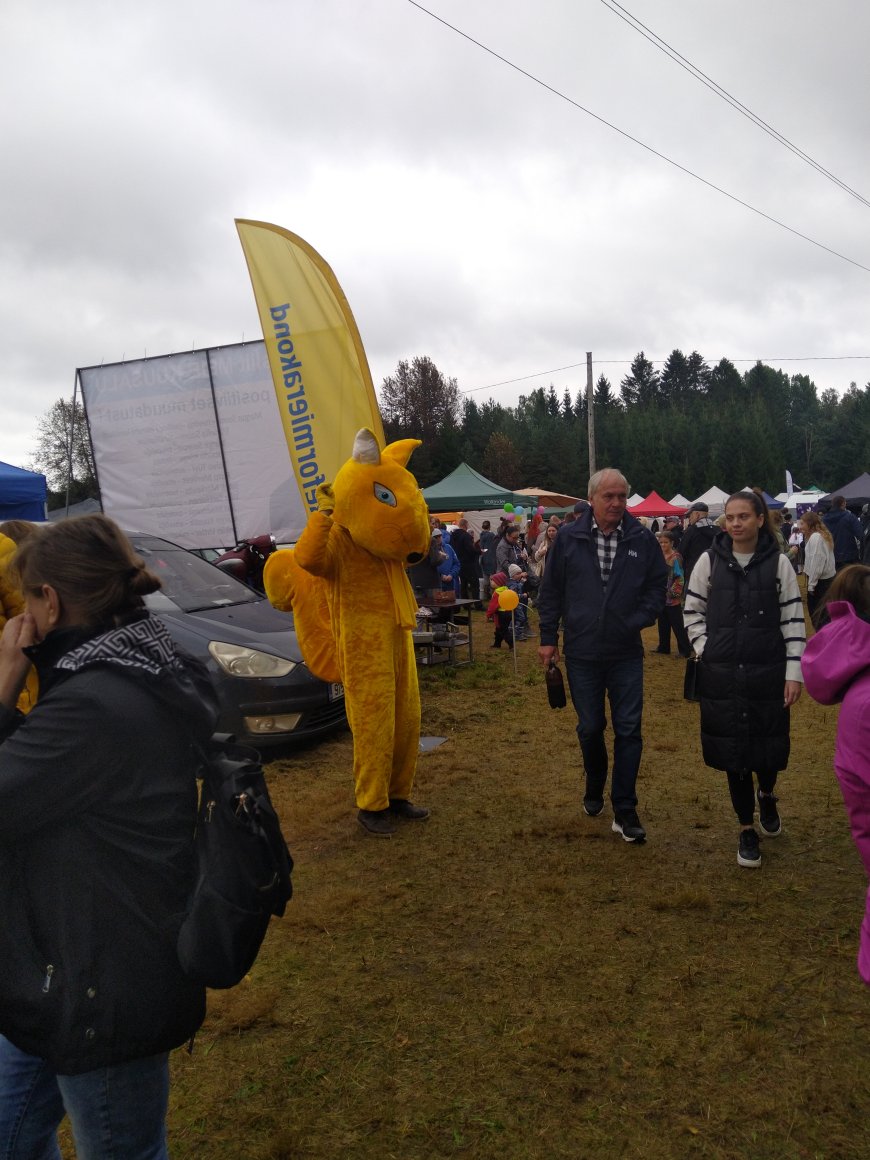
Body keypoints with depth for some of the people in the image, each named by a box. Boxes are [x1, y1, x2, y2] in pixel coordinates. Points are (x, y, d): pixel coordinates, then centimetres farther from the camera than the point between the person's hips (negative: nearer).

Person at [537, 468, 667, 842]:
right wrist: (548, 638, 1)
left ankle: (624, 810, 10)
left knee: (629, 730, 1)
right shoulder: (568, 538, -3)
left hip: (626, 654, 0)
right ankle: (594, 790, 37)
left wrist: (638, 620, -7)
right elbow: (551, 590, 3)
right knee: (590, 728, 13)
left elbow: (657, 586, 6)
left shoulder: (642, 539, -2)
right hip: (582, 653, 0)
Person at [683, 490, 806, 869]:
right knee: (732, 749, 5)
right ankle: (747, 829, 22)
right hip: (722, 674, 1)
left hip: (768, 672, 0)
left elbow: (793, 621, -1)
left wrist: (794, 673, -4)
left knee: (768, 745, 8)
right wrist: (704, 649, -3)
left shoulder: (778, 563, -2)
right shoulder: (710, 560, -1)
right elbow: (692, 610, 8)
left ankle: (766, 796, 43)